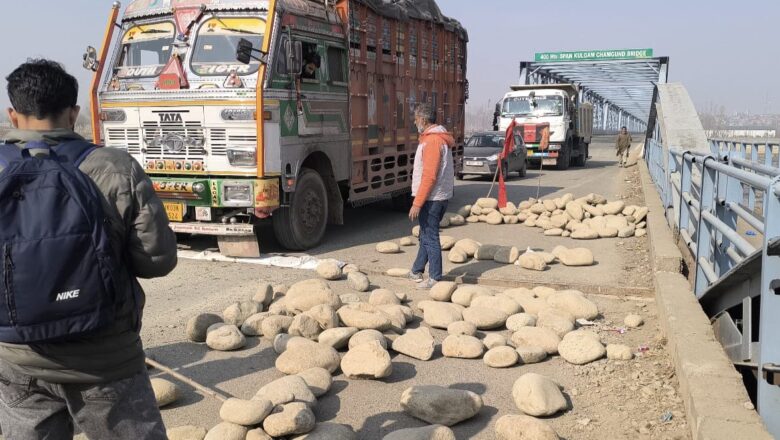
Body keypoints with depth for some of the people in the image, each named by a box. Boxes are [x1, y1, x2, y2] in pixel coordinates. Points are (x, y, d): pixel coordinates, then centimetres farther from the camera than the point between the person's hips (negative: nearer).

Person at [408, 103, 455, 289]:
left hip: (431, 198, -10)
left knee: (430, 237, -2)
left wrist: (417, 203, -21)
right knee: (425, 235, 19)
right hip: (441, 196, 10)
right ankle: (417, 271, 31)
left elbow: (429, 176, -23)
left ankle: (435, 278, 5)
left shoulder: (432, 141, -18)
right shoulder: (442, 138, 13)